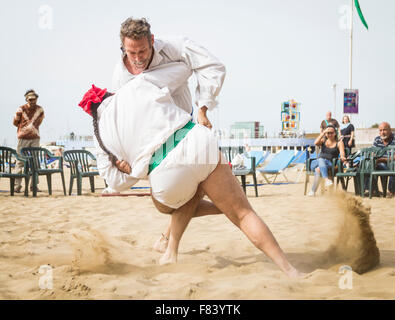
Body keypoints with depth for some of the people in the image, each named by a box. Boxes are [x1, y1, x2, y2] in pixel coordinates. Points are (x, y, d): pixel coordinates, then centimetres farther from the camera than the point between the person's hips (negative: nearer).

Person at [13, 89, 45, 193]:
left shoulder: (40, 110, 6)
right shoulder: (21, 109, -3)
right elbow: (15, 122, 6)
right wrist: (23, 128, 6)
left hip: (35, 138, 3)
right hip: (23, 138, -3)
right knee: (20, 161, -5)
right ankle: (17, 185, -4)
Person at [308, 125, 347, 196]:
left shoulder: (339, 142, 11)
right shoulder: (323, 140, 19)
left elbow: (342, 154, -6)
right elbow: (316, 143, -5)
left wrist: (342, 158, -30)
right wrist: (323, 133, -6)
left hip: (330, 164, -2)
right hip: (316, 163, 2)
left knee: (318, 169, -37)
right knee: (321, 160, -38)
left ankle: (313, 190, -42)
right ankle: (327, 179, -59)